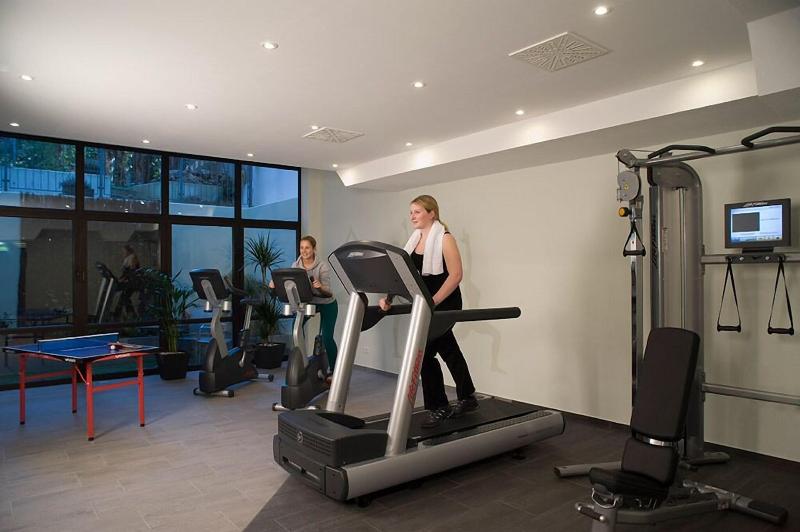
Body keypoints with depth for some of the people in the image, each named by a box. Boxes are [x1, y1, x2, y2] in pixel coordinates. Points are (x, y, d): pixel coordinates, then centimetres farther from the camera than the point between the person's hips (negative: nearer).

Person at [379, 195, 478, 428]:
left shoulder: (445, 239, -10)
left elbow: (456, 274, -17)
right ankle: (467, 398, 31)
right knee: (448, 350, 15)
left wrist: (433, 301, -25)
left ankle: (438, 407, 8)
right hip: (425, 304, 7)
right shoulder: (414, 240, 10)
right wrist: (388, 297, -7)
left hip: (445, 304, -7)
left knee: (424, 352, -8)